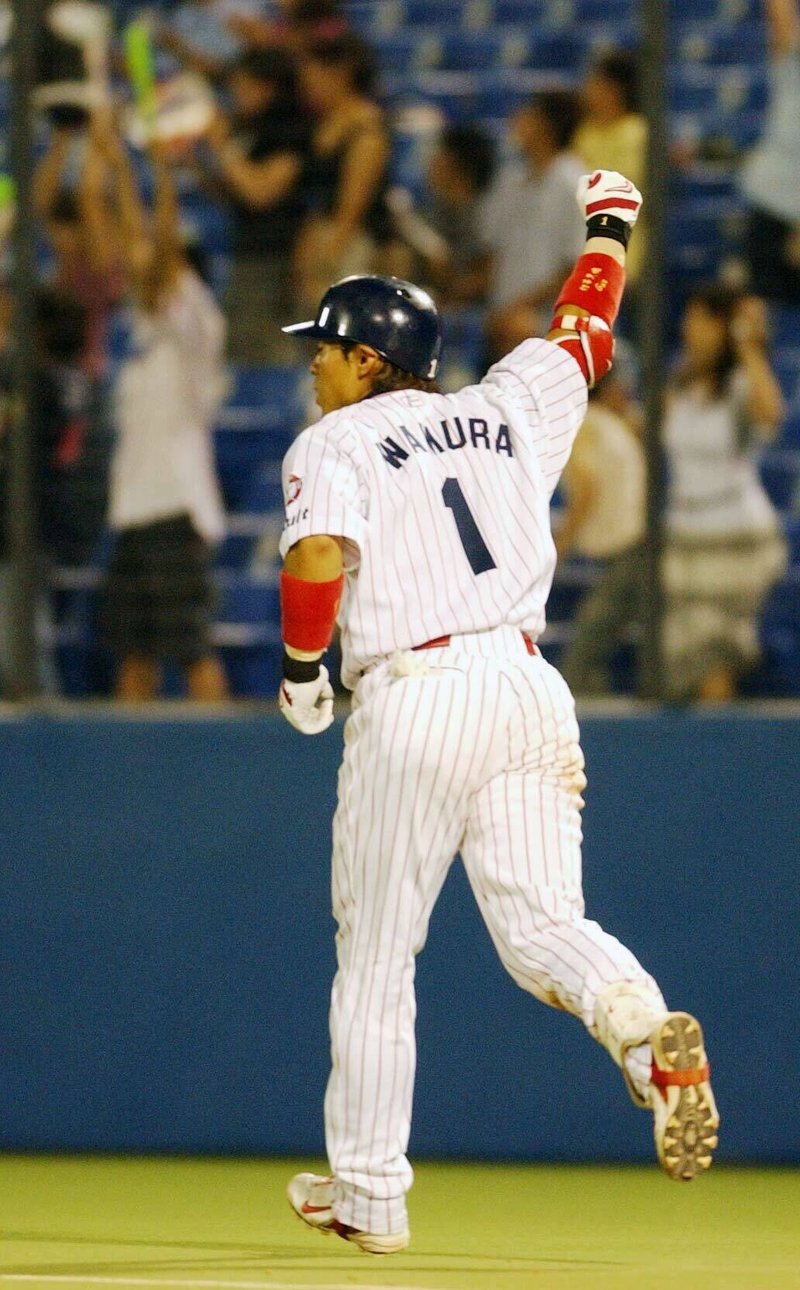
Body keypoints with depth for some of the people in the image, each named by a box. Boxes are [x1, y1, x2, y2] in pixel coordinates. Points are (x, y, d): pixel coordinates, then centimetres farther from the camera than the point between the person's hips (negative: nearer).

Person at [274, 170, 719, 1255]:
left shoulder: (334, 444, 0)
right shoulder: (509, 411, 15)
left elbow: (317, 564, -17)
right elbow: (585, 330, 32)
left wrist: (301, 671, -2)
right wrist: (608, 223, 47)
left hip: (411, 703, -4)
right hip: (528, 687, 4)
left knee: (375, 950, 8)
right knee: (542, 924, -1)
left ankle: (370, 1191, 13)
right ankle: (649, 1030, -35)